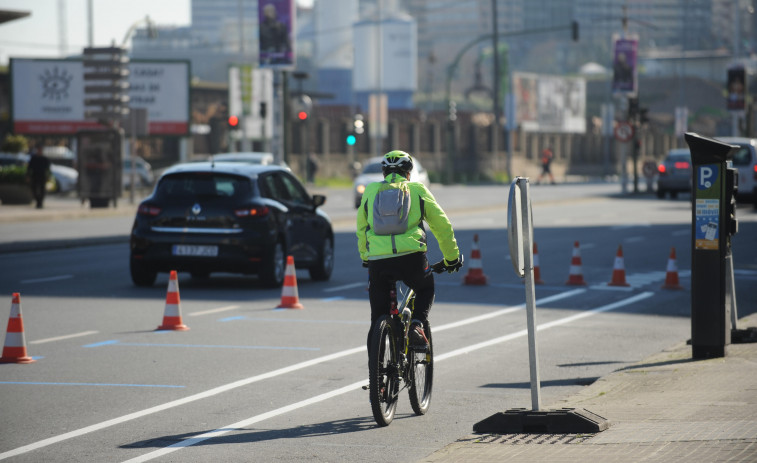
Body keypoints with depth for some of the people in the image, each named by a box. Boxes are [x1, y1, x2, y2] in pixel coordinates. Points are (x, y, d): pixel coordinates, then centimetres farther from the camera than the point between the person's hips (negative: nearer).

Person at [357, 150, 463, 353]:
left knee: (378, 319, 13)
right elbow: (442, 225, 18)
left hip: (377, 261, 1)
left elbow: (361, 229, 28)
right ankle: (417, 325, 4)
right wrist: (452, 258, 30)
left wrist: (365, 258, 43)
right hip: (412, 257, -1)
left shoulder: (370, 191, 20)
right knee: (426, 290, 29)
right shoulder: (417, 189, 16)